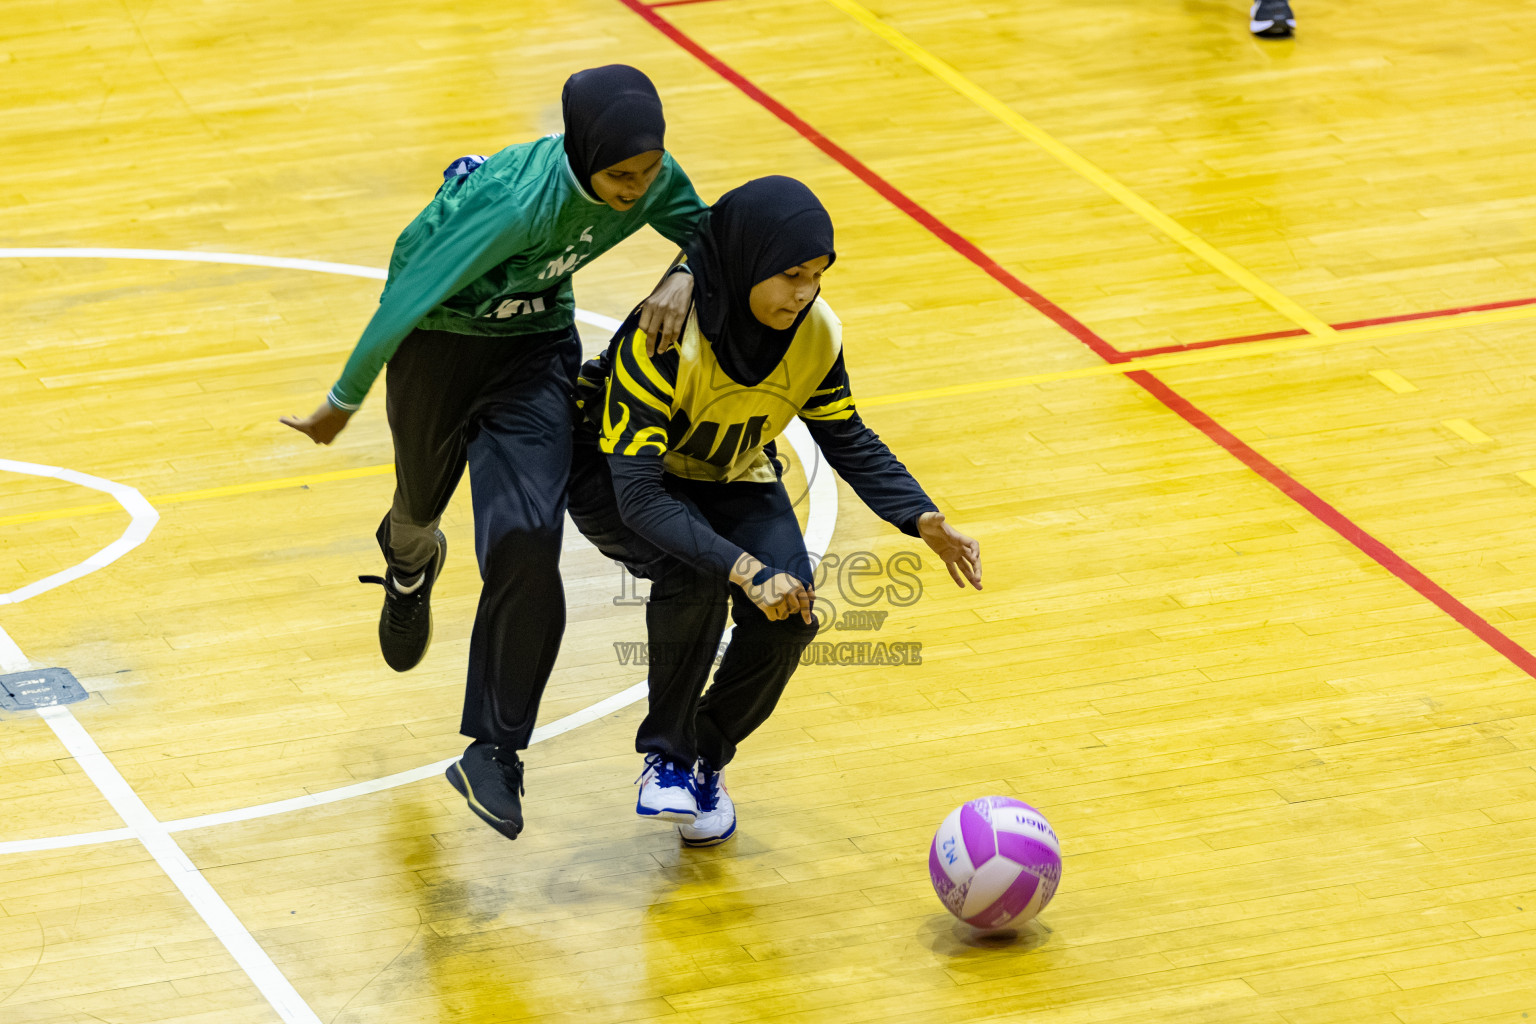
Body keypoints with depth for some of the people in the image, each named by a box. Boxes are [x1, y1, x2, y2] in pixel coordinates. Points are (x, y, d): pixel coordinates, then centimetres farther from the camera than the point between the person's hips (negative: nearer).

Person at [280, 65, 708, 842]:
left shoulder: (650, 180, -20)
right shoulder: (519, 203, -38)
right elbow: (408, 296, -28)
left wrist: (685, 278, -23)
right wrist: (344, 402, -17)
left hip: (536, 346, 3)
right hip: (440, 340, -3)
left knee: (526, 544, -16)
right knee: (423, 498, 23)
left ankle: (493, 751, -6)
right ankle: (410, 560, 64)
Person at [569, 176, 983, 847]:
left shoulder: (816, 333, -19)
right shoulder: (662, 338, -36)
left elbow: (847, 439, -4)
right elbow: (639, 493, -39)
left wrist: (923, 520, -20)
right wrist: (746, 571, -48)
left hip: (732, 482, 5)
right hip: (616, 480, -5)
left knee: (787, 618, -19)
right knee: (695, 572, -34)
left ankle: (706, 759, 8)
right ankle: (667, 758, -13)